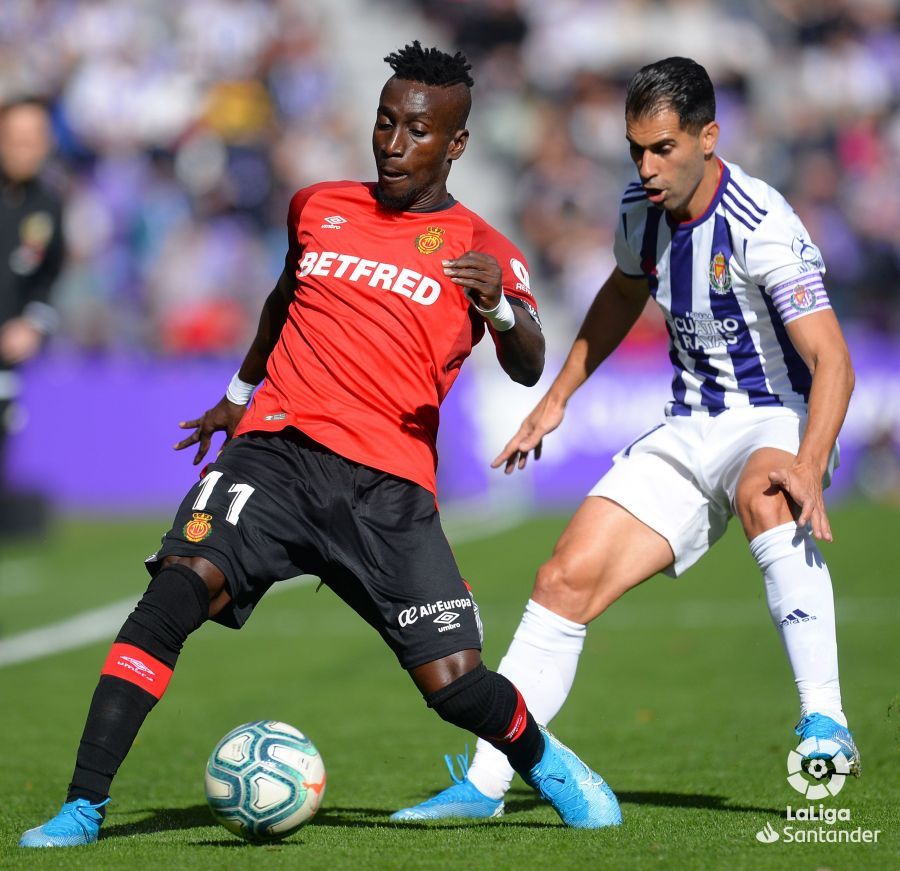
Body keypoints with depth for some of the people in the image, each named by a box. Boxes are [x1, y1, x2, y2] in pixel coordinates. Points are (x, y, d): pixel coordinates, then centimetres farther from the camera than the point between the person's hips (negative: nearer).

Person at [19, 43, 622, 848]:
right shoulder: (318, 207, 16)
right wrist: (240, 391, 44)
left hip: (390, 485, -1)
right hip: (277, 449, 1)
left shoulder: (479, 251, 7)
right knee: (181, 584, -26)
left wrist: (498, 305, -28)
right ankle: (82, 808, -26)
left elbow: (528, 369, -8)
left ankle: (543, 760, 26)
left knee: (452, 682, -10)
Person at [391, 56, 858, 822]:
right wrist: (555, 401, 25)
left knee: (765, 494, -42)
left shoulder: (762, 227, -22)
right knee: (567, 578, -6)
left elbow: (832, 363, -28)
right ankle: (485, 782, 0)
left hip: (778, 421, -6)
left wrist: (809, 470, -43)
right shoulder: (640, 211, 1)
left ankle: (825, 724, -44)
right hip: (689, 432, 6)